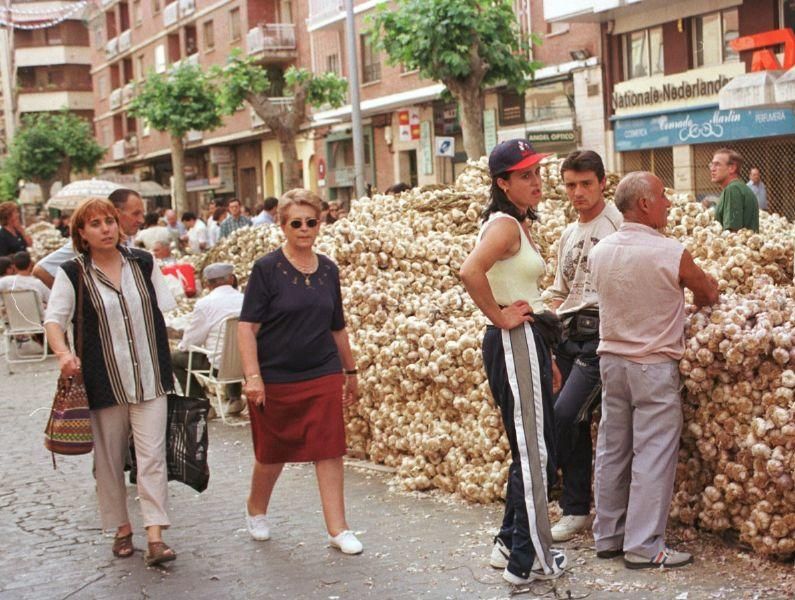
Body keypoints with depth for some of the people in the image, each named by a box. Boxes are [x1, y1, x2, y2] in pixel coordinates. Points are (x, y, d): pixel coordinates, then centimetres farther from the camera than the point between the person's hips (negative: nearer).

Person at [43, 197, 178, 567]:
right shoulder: (73, 274, -2)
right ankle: (122, 528, 24)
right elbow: (54, 319, -9)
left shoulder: (143, 263, 5)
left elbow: (163, 312, 11)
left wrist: (166, 365, 9)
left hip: (150, 378, 1)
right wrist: (63, 353, -28)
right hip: (104, 381, -1)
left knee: (152, 455, -6)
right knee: (109, 459, 9)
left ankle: (155, 536, -6)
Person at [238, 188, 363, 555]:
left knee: (329, 451, -2)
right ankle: (256, 510, 37)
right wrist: (253, 376, -18)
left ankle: (338, 530, 5)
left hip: (323, 376, 3)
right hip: (275, 378, -3)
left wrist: (350, 372, 20)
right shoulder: (267, 269, -8)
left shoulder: (328, 270, 6)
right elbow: (247, 326, -11)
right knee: (272, 453, 11)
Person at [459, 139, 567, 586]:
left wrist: (547, 358, 19)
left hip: (528, 343, 10)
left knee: (536, 449, 16)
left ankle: (511, 544, 28)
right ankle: (529, 561, 7)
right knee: (532, 453, -4)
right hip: (513, 343, -10)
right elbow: (470, 272, -33)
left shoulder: (522, 224, 16)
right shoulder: (504, 224, -14)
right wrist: (500, 317, -20)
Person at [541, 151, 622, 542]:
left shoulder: (619, 225, -6)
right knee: (577, 424, 9)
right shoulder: (568, 236, 20)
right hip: (568, 335, 7)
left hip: (600, 333, -7)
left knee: (563, 415, -15)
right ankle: (576, 510, 16)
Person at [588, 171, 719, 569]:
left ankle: (607, 536, 22)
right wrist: (702, 297, 25)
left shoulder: (599, 252, 0)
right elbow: (708, 292, 1)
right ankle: (644, 547, 2)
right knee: (652, 456, 0)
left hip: (611, 360, 6)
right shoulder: (671, 253, -15)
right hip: (654, 365, -6)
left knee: (611, 451, 12)